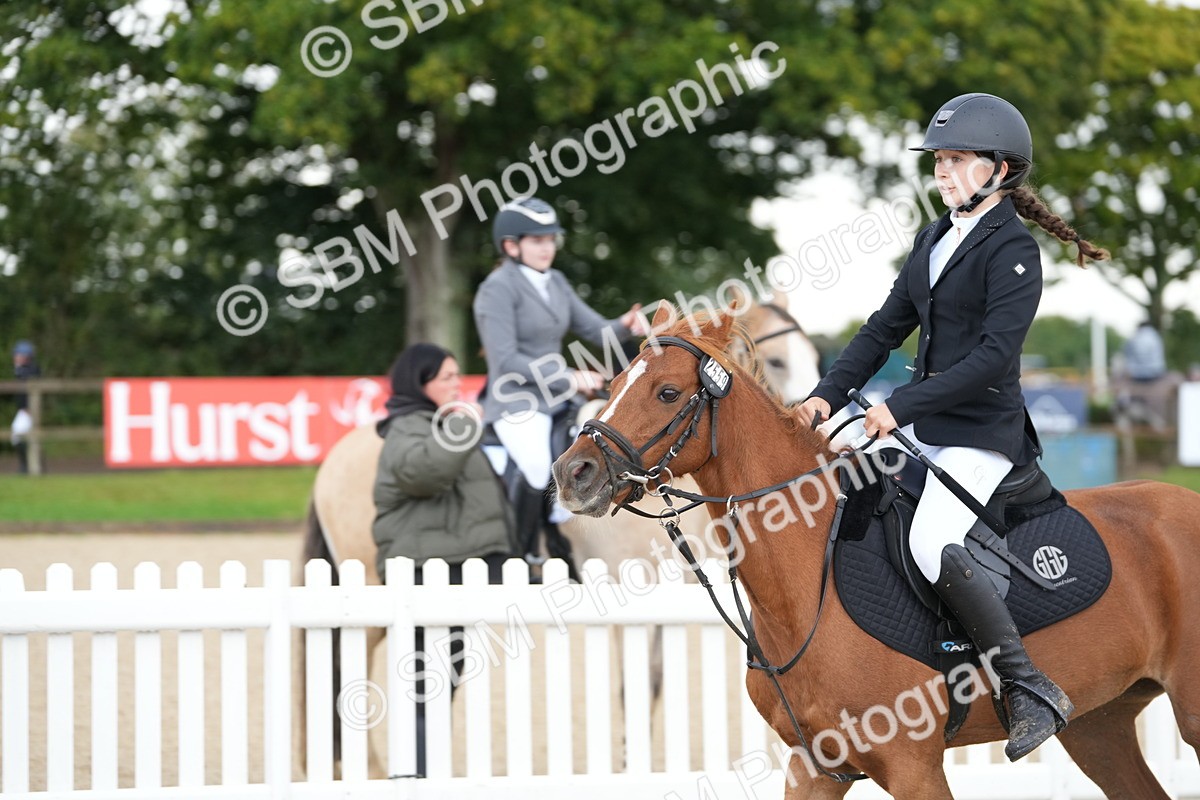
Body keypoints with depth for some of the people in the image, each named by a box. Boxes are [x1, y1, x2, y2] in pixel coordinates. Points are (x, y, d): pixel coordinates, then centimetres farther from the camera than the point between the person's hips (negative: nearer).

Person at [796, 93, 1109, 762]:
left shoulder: (1013, 250, -12)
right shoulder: (936, 240, 14)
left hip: (983, 434, -9)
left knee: (933, 543, -30)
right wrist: (829, 394, 3)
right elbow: (886, 329, 16)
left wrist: (902, 406, -25)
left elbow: (995, 356, -22)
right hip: (923, 427, 9)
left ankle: (1032, 690, -22)